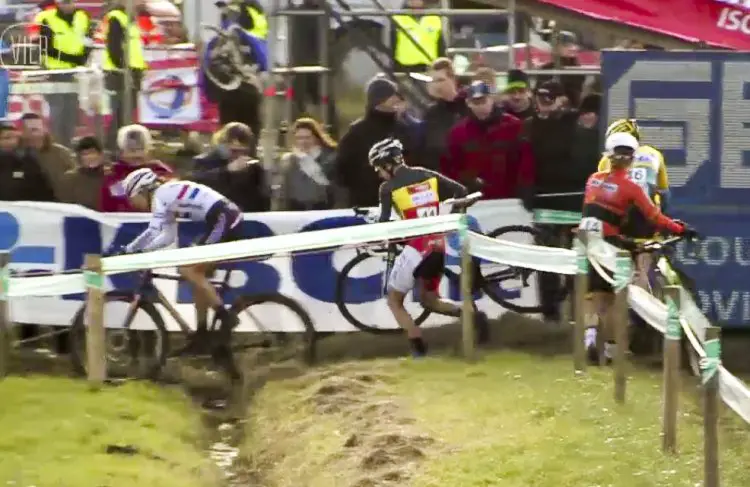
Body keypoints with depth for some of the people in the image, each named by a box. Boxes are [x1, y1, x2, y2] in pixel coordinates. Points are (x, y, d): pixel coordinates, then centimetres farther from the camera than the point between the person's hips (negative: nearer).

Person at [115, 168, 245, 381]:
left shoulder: (160, 195, -7)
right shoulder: (167, 194, 22)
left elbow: (152, 232, -19)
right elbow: (168, 237, 23)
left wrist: (127, 251, -16)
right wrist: (139, 251, 16)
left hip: (223, 221, -10)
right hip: (229, 220, 10)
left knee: (188, 270, -10)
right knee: (197, 274, 14)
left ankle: (225, 317, -9)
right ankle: (202, 333, 17)